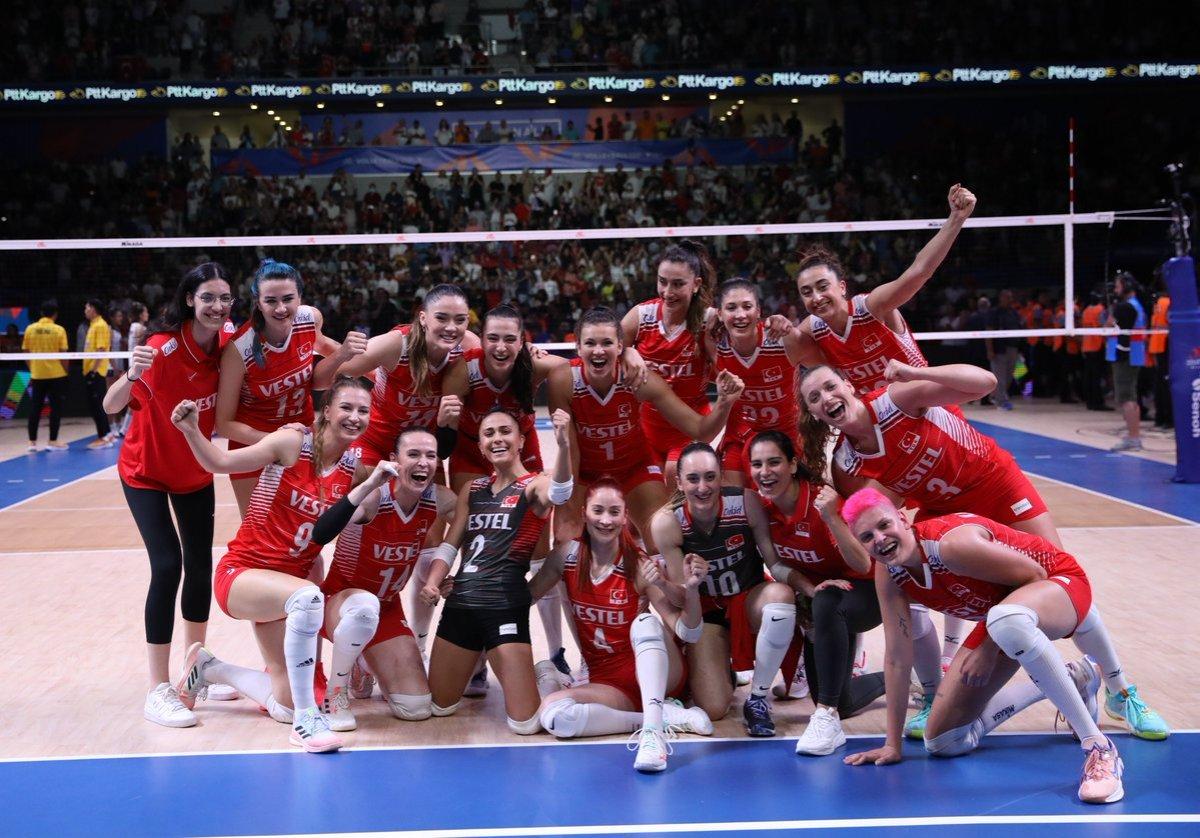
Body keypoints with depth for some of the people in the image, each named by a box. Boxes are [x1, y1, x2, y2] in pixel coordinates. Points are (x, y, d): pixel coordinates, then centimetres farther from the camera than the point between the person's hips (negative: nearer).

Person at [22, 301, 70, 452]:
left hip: (37, 375, 3)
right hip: (56, 374, -3)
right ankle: (53, 441, 5)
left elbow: (25, 352, 4)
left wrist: (32, 369, 16)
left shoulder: (30, 329, 1)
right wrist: (66, 371, 4)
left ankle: (32, 442, 10)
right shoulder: (59, 330, -7)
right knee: (56, 408, 5)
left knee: (35, 408, 9)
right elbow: (63, 354, -8)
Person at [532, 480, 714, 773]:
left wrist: (691, 589, -35)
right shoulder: (568, 555, -3)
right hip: (608, 684, 3)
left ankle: (653, 728, -45)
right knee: (551, 713, -28)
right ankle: (669, 716, -21)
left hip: (659, 675, -3)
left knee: (645, 622, -33)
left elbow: (687, 632, -17)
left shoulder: (639, 566, -13)